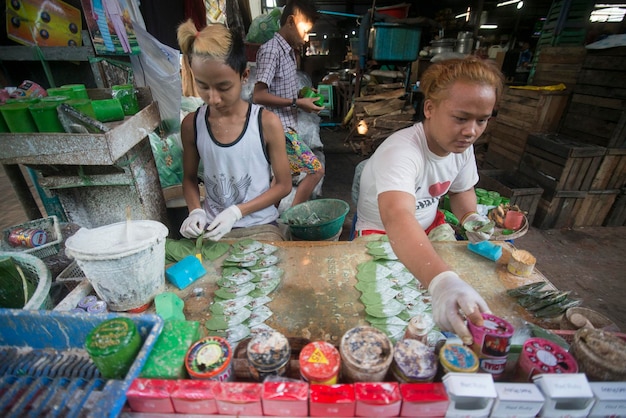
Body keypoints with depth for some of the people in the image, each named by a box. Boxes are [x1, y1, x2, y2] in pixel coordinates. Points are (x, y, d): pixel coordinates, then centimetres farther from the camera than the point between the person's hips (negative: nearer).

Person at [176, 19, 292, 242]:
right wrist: (195, 211, -8)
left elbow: (283, 185, -6)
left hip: (260, 226, -2)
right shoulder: (191, 124, -2)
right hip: (212, 228, 3)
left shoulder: (267, 123, -12)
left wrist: (236, 212, -14)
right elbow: (189, 177, 12)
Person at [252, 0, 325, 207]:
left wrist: (302, 95, 7)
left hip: (285, 127, 9)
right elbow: (259, 95, -21)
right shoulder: (271, 50, -13)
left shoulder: (289, 51, 13)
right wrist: (297, 103, -17)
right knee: (315, 170, -10)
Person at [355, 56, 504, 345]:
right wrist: (442, 281, -68)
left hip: (430, 225, 7)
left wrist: (470, 217, -11)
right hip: (382, 233, -6)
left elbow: (461, 190, 12)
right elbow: (397, 219, -53)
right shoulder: (401, 151, -35)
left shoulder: (462, 147, -8)